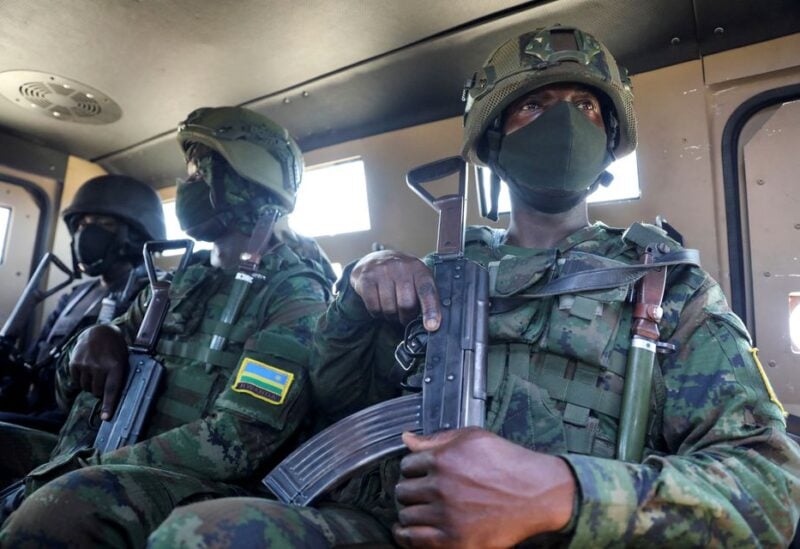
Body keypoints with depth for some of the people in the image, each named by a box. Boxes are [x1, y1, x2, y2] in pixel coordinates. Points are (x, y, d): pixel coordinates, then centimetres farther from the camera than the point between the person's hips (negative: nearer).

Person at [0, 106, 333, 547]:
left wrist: (99, 464, -13)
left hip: (208, 486, -6)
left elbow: (236, 441, -20)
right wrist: (99, 337, -1)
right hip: (125, 466, 7)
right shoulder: (183, 278, 12)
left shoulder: (296, 297, -12)